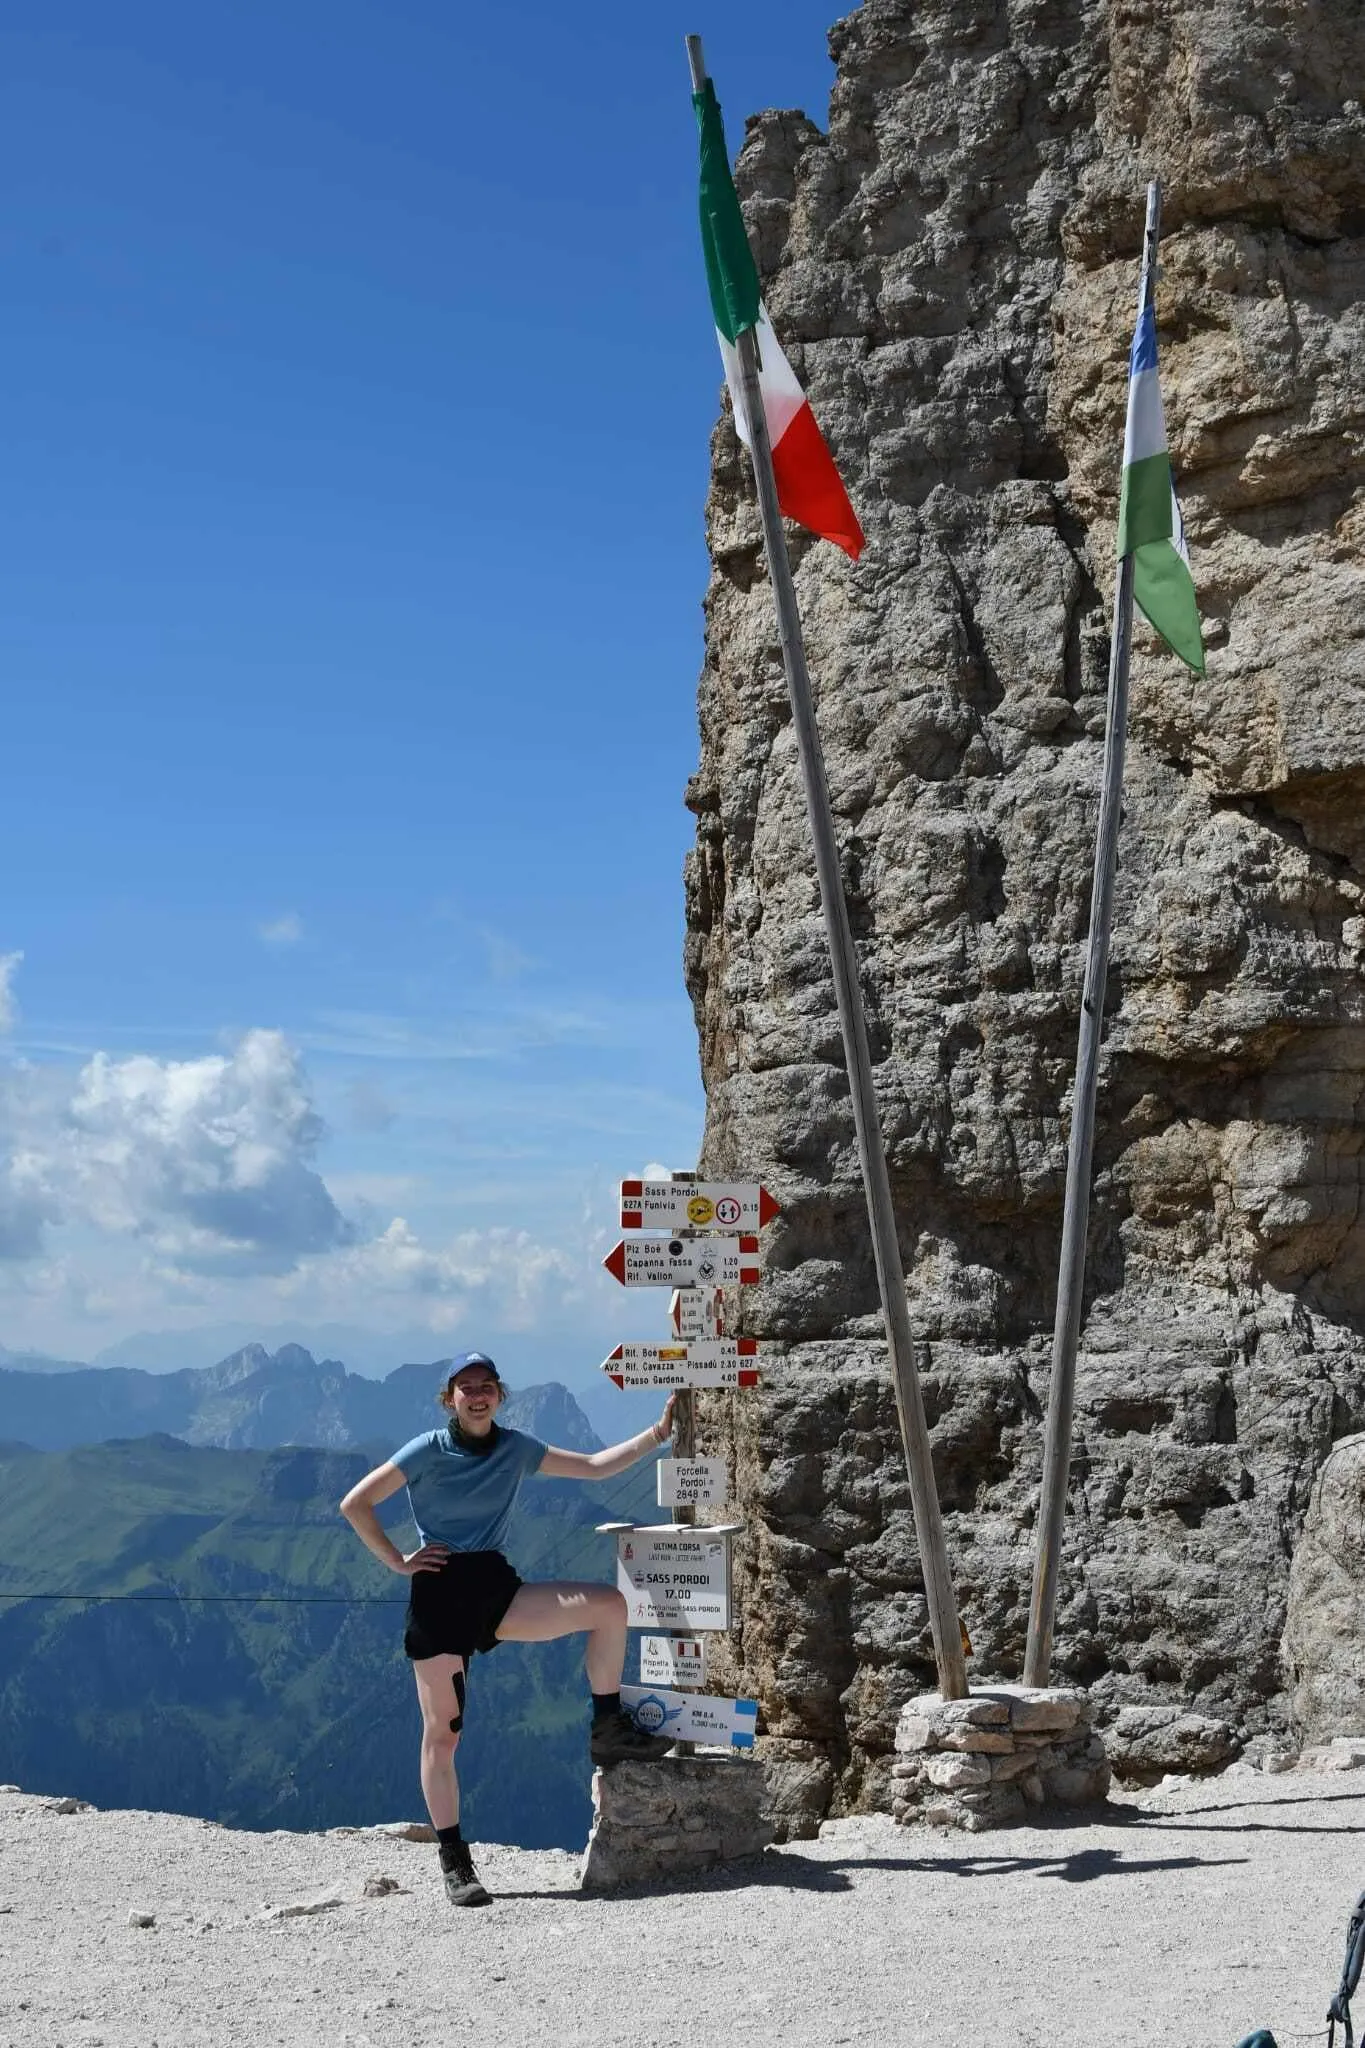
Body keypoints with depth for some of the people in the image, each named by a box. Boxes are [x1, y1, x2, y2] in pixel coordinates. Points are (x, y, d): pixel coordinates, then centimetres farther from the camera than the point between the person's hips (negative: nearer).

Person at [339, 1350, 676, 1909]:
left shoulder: (516, 1448, 6)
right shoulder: (428, 1452, -7)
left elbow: (595, 1467, 11)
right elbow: (355, 1505, -7)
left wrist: (657, 1435, 5)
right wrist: (399, 1562, -7)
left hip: (497, 1588, 4)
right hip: (440, 1594, -4)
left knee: (607, 1604, -14)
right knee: (442, 1733, -5)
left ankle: (609, 1729, 1)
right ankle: (454, 1862, 6)